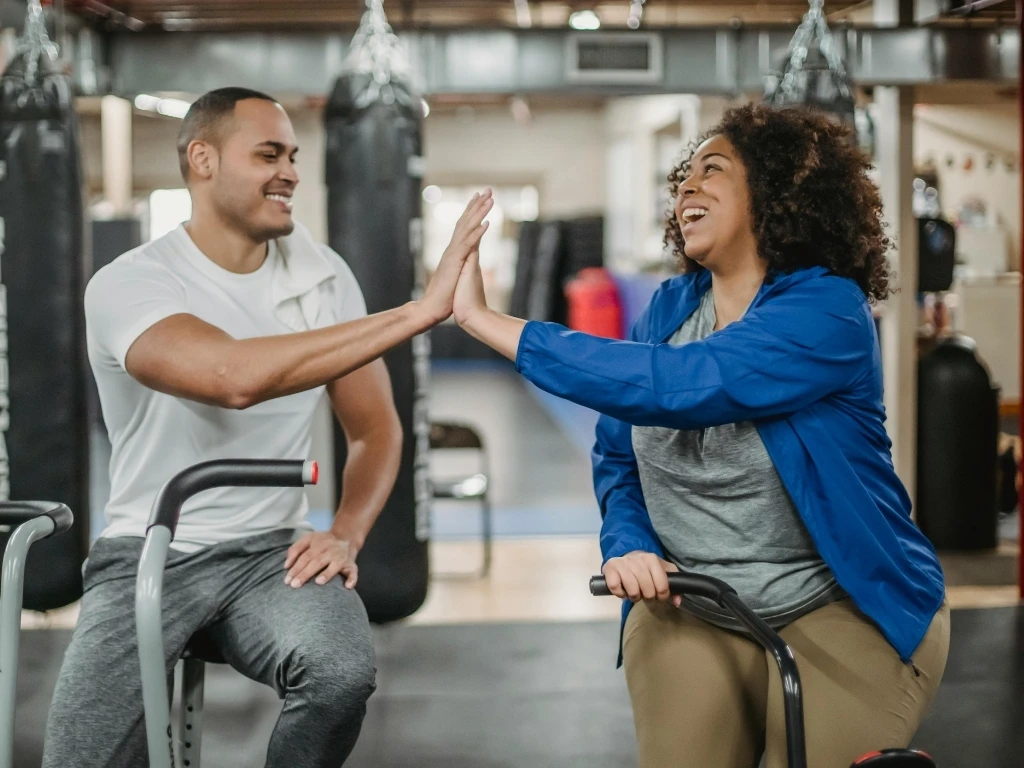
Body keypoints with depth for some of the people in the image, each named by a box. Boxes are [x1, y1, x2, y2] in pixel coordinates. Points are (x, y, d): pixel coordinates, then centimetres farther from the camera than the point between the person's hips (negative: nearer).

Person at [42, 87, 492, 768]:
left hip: (272, 551, 3)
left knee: (343, 673, -29)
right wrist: (418, 312, -34)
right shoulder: (128, 285, -13)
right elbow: (234, 377, -33)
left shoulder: (322, 275, 2)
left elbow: (375, 429, 9)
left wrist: (347, 534, -12)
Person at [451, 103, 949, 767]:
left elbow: (673, 386, -31)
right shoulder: (668, 308, 4)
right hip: (688, 612, 5)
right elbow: (617, 455, 12)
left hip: (841, 611, -4)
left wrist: (483, 319, -30)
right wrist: (628, 546, -11)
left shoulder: (828, 310, -17)